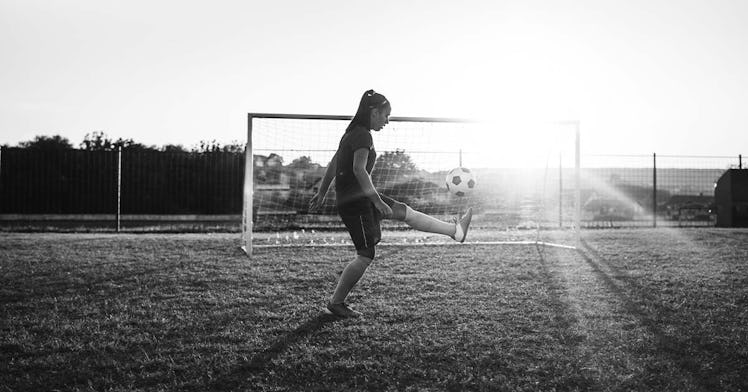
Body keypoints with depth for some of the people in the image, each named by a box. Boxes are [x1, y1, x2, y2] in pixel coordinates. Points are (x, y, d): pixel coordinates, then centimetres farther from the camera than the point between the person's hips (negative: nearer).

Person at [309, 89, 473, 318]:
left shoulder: (352, 133, 14)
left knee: (406, 212, 12)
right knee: (366, 256, -5)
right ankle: (336, 303, 5)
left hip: (357, 197, 10)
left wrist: (322, 193, 23)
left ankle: (455, 230, 20)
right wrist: (378, 201, -25)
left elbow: (333, 165, 18)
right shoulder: (363, 135, -16)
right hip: (356, 201, -10)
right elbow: (359, 170, -27)